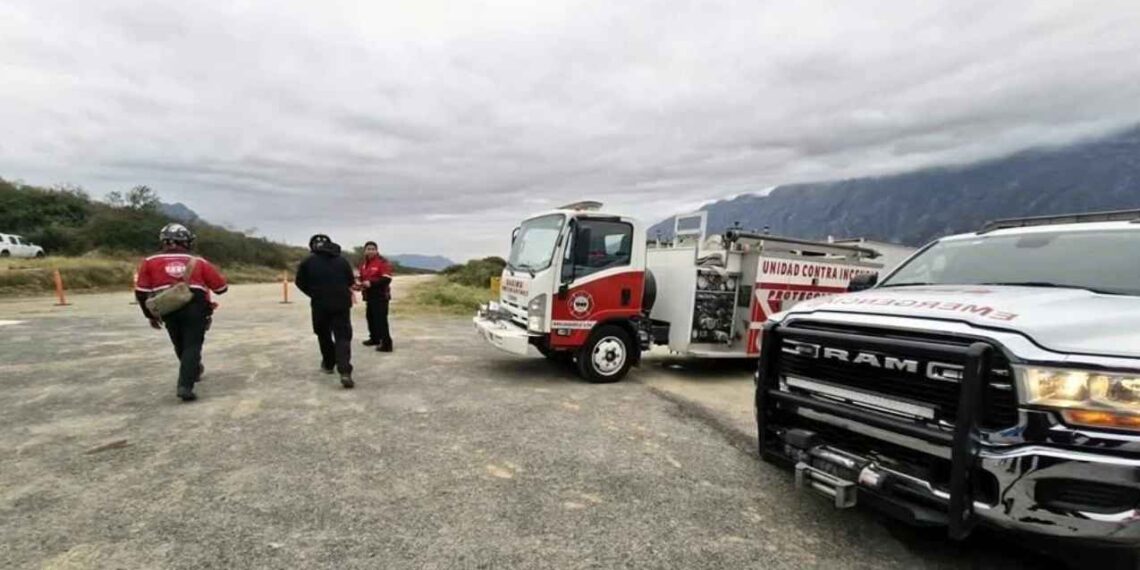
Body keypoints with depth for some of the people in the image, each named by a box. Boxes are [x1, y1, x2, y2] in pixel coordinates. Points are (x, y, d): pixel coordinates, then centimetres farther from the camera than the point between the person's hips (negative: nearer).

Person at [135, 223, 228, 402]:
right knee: (192, 346, 1)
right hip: (195, 308, -2)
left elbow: (141, 292, 7)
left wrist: (150, 315, 20)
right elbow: (221, 287, 7)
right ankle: (185, 386, -12)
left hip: (169, 311, 2)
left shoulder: (150, 262, 11)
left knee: (181, 346, 23)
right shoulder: (199, 262, 7)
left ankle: (193, 370, 45)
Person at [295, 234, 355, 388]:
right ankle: (345, 372, -19)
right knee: (343, 337, -3)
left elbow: (300, 283, 7)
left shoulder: (308, 262, 1)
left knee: (324, 334, 22)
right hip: (342, 303, 0)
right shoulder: (342, 260, 5)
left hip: (320, 304, 0)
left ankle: (328, 364, 36)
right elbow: (351, 282, 11)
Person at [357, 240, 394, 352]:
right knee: (370, 317, 18)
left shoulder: (383, 262, -13)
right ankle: (374, 338, 34)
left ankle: (386, 344, -12)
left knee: (381, 319, -13)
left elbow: (386, 279, -21)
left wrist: (371, 283, -26)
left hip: (380, 296, -9)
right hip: (369, 296, 9)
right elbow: (362, 277, 28)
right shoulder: (363, 263, 13)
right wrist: (361, 283, 5)